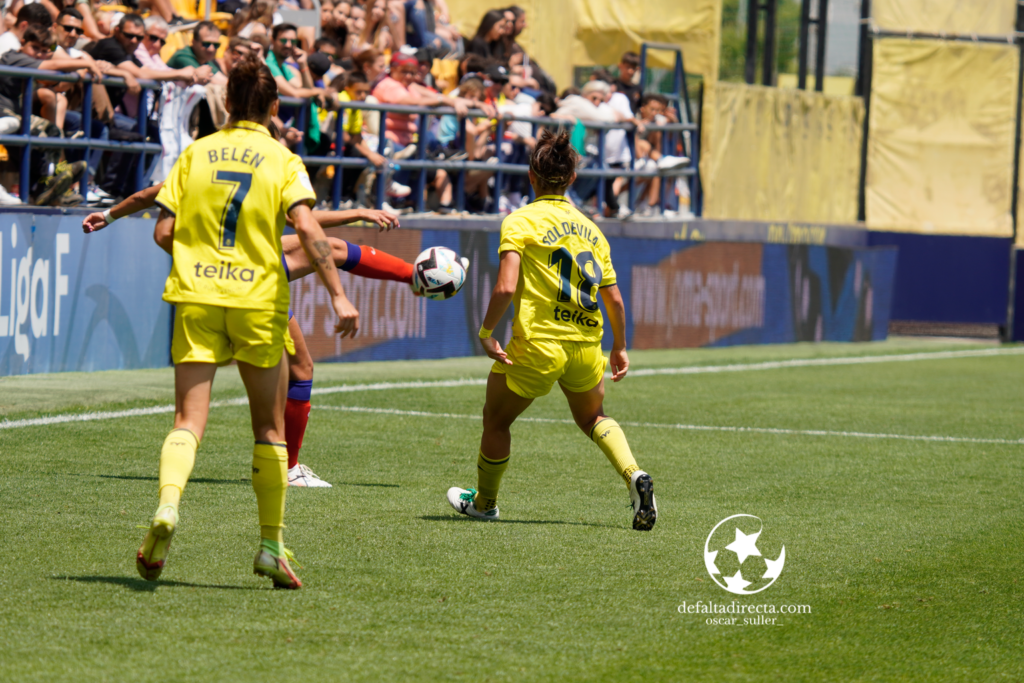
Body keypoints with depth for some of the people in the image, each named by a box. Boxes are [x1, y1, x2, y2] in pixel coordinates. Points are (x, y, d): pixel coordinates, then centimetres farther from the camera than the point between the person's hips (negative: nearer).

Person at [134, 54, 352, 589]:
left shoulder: (195, 154, 6)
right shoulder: (281, 161, 0)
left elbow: (164, 230, 2)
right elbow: (308, 230, -13)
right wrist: (337, 295, -12)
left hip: (195, 298, 1)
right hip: (258, 301, -1)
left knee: (188, 420, -2)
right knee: (270, 429, 12)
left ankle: (167, 505, -30)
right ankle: (271, 545, 12)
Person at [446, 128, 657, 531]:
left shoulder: (520, 222, -7)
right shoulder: (590, 229, 8)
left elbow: (506, 288, -19)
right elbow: (614, 298, 10)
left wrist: (486, 333, -8)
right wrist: (620, 347, 22)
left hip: (537, 346, -5)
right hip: (586, 346, 5)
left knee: (496, 420, 19)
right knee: (593, 418, 28)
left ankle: (484, 502, 34)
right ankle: (633, 474, 3)